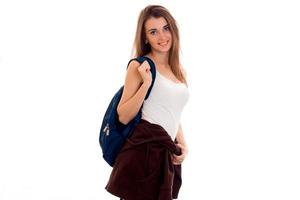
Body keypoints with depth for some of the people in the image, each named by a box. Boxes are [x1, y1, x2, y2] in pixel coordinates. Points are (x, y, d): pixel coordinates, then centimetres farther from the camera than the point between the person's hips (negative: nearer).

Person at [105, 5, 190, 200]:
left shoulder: (180, 71, 16)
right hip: (144, 150, -6)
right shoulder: (140, 66, -4)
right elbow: (124, 117, -9)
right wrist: (146, 83, -18)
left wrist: (183, 146, 9)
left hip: (168, 154, 6)